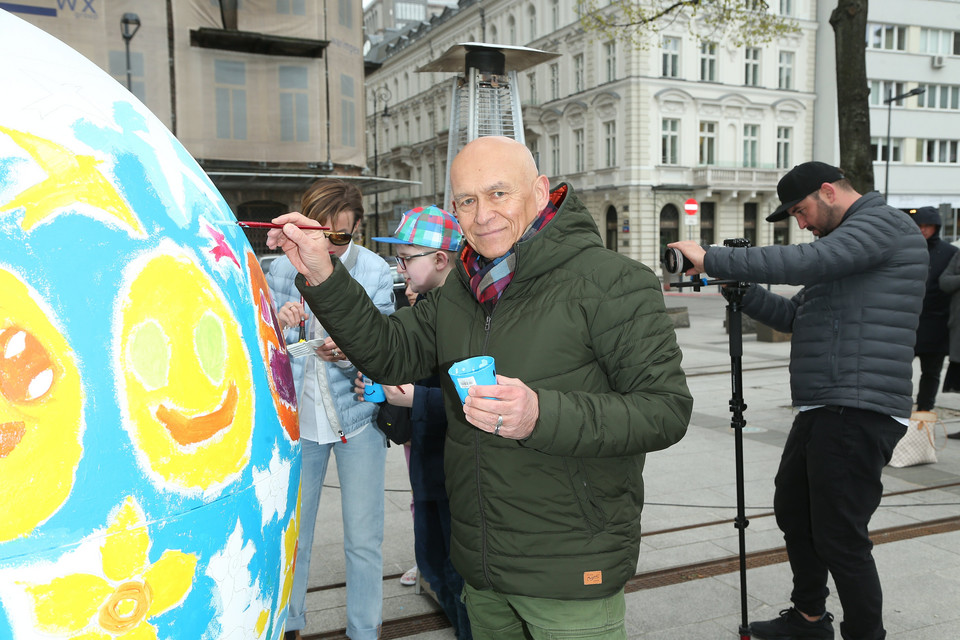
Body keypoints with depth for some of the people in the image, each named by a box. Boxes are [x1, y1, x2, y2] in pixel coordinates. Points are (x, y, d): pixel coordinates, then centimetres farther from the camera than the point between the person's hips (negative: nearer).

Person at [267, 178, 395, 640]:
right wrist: (276, 322, -20)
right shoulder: (282, 268, -1)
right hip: (297, 417, 2)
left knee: (363, 540, 4)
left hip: (358, 415, -2)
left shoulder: (375, 271, -6)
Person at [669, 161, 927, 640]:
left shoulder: (883, 224, -8)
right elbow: (796, 318, 21)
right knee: (792, 512, 20)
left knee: (839, 538, -5)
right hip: (823, 409, 11)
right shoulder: (851, 239, 23)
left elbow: (804, 261, -25)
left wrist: (711, 259, -19)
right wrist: (741, 291, 7)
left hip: (857, 415, -10)